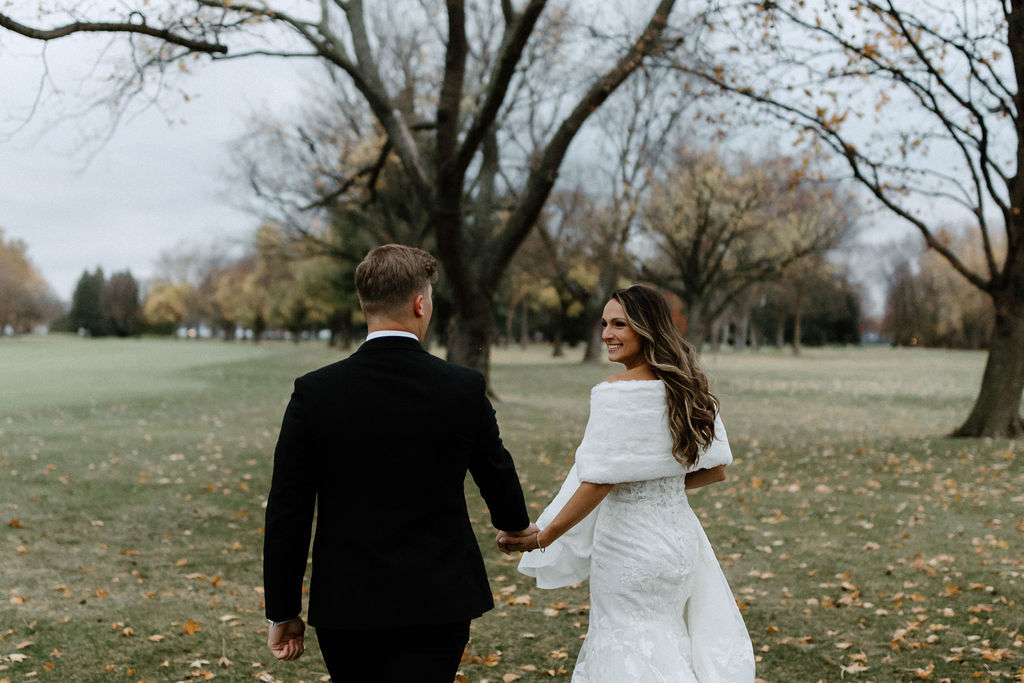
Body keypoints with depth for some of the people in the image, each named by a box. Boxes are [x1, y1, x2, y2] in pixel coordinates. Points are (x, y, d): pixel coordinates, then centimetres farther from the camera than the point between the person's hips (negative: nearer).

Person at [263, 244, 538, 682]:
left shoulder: (313, 393, -7)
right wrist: (517, 524, 34)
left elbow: (287, 513, -4)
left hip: (345, 607, 1)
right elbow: (496, 472, 11)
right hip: (438, 605, -1)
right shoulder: (465, 388, -7)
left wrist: (283, 613, 7)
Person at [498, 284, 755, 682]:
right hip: (680, 537, 7)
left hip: (629, 545, -7)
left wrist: (542, 538, -14)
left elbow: (599, 481, -20)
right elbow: (716, 469, 8)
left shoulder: (615, 393, -17)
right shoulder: (689, 389, 4)